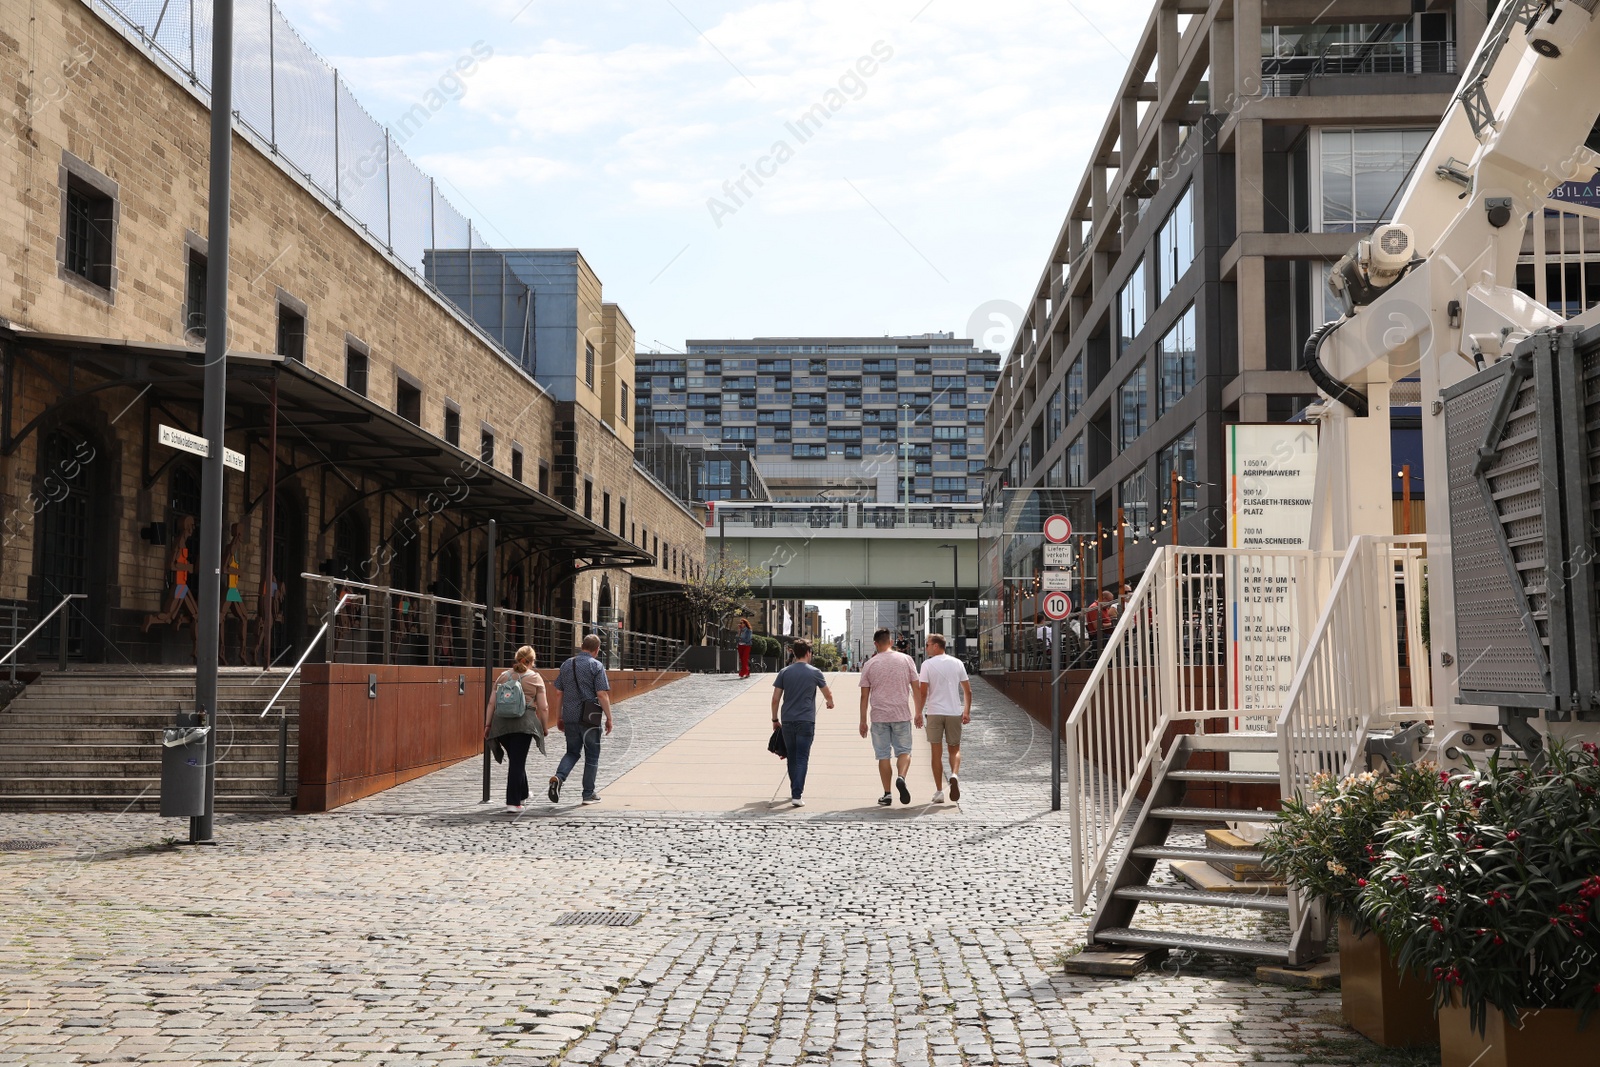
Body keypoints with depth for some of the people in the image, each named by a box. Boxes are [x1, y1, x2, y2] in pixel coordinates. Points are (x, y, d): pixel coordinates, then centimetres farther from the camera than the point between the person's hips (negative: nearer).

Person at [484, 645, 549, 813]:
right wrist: (544, 727, 11)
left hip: (501, 722, 4)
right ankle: (513, 802, -6)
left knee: (516, 759, 20)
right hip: (524, 722, -4)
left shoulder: (503, 676, 12)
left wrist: (487, 725, 12)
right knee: (517, 762, -2)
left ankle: (522, 795, 34)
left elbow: (491, 703, 9)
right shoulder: (535, 678, 4)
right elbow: (543, 707, 0)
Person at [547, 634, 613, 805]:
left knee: (572, 752, 16)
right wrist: (609, 718, -5)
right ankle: (589, 794, 11)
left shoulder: (566, 664, 9)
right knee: (591, 756, 8)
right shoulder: (596, 666, -7)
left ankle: (558, 777, -10)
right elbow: (602, 695, -13)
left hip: (569, 718, 4)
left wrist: (558, 717, 17)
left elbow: (558, 693, 10)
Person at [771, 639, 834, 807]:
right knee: (802, 759, -3)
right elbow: (828, 694, 11)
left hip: (787, 722, 3)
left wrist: (775, 719, 12)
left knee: (792, 758, 16)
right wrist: (830, 703, 34)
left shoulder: (784, 672, 3)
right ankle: (797, 795, -13)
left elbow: (775, 699, 1)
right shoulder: (815, 673, -1)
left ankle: (795, 791, 26)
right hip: (806, 722, -3)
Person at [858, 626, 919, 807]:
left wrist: (863, 721, 7)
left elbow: (864, 696, 1)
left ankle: (887, 794, 6)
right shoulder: (906, 660, 1)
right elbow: (916, 688, 4)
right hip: (902, 715, 0)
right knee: (904, 751, 9)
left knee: (883, 755, 6)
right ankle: (901, 778, -19)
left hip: (879, 717, 0)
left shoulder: (869, 665, 0)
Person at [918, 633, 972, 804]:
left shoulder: (927, 664, -5)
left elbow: (923, 692, -9)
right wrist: (967, 712, 15)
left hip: (934, 713, -2)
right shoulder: (957, 663, 5)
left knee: (937, 753, 5)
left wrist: (919, 713, 1)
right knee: (955, 749, 14)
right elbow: (968, 691, 7)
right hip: (954, 712, 2)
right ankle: (954, 775, -14)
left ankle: (939, 791, 5)